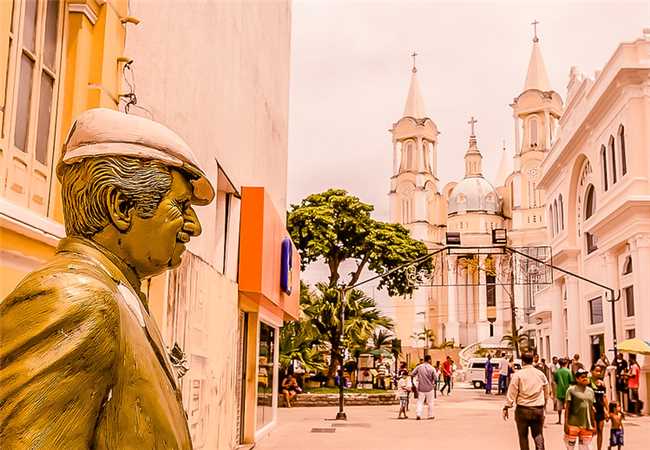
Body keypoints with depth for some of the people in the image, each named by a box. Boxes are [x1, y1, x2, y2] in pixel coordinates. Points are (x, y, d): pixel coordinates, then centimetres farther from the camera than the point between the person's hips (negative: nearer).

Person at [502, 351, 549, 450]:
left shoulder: (518, 374, -8)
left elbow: (511, 393, -8)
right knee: (538, 434, 9)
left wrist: (506, 407, -2)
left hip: (523, 409, -3)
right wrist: (544, 404, 28)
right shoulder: (541, 374, 5)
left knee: (523, 436, 9)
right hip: (538, 409, 3)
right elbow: (546, 393, 14)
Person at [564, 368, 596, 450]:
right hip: (573, 425, -5)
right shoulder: (571, 390, -4)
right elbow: (567, 408, -6)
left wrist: (594, 425, 14)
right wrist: (566, 424, -11)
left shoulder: (591, 391, 12)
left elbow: (591, 409, 16)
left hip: (587, 426, 5)